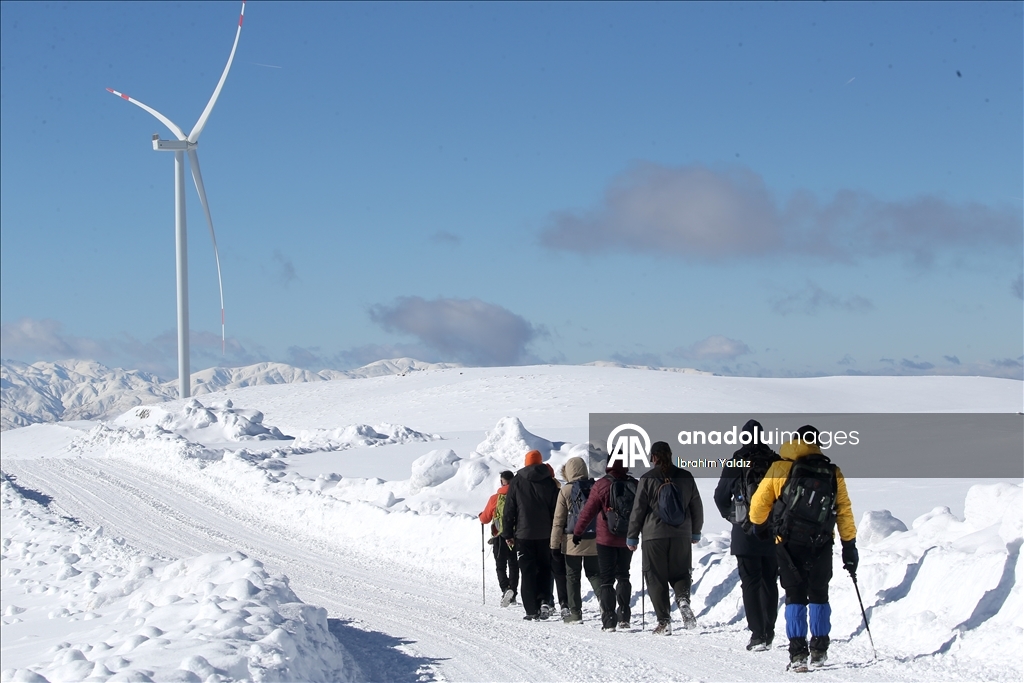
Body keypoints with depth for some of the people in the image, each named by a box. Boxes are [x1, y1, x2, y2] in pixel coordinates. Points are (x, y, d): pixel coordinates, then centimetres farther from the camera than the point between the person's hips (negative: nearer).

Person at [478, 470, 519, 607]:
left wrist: (481, 515, 23)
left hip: (500, 537, -2)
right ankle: (513, 594, 17)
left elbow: (485, 519, 1)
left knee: (501, 566, 3)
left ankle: (506, 588, -21)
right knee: (514, 565, 16)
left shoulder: (495, 499, -7)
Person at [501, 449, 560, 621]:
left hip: (523, 535, -1)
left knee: (528, 573, 1)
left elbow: (509, 510, -1)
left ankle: (532, 610, -3)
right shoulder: (550, 482, 3)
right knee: (544, 569, 14)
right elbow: (556, 509, 5)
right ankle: (544, 600, -6)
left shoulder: (517, 482, 0)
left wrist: (508, 534, 4)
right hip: (545, 534, 1)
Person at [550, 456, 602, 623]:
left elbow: (558, 520, -6)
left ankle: (575, 612, 7)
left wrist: (554, 545, -1)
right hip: (594, 540, 3)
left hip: (573, 541, -3)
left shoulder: (566, 490, -8)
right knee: (594, 573, 14)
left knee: (572, 576, 8)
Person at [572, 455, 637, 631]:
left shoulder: (601, 485, -12)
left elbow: (589, 511, -10)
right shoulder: (634, 485, -1)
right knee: (623, 576, 18)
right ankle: (624, 616, 10)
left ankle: (609, 620, -4)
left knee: (607, 579, 2)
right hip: (627, 539, 4)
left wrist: (577, 532, 0)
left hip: (606, 539, -3)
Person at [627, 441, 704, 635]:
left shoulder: (648, 479, -5)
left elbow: (638, 509, -3)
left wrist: (632, 537, 7)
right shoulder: (686, 477, 5)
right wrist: (696, 532, 25)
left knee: (656, 578, 4)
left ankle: (664, 621, -2)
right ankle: (683, 599, -15)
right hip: (681, 535, 3)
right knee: (680, 572, 15)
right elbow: (697, 506, 12)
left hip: (654, 535, -3)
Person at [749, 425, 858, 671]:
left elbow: (758, 505, 3)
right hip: (822, 545, 2)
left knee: (795, 596, 5)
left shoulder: (780, 469, -2)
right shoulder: (833, 473, 4)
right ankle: (819, 650, 14)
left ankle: (798, 653, -3)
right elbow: (844, 511, 4)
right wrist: (849, 547, 10)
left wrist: (759, 526, 23)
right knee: (819, 595, 15)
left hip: (790, 544, -2)